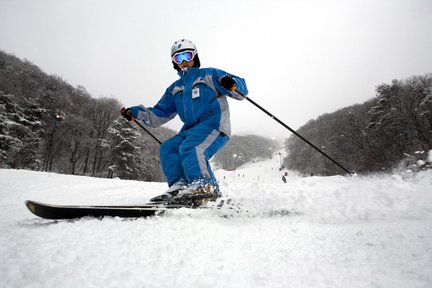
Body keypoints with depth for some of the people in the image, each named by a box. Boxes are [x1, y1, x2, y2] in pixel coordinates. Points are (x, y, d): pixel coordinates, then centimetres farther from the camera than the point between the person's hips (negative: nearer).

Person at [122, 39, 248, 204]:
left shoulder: (209, 75, 9)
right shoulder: (174, 89, 24)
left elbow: (241, 91, 1)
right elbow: (158, 116, 20)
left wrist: (231, 84, -23)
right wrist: (136, 113, 4)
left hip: (215, 124, -6)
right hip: (191, 130, 7)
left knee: (189, 148, -29)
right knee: (167, 149, -9)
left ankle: (205, 188, -30)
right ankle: (180, 186, -17)